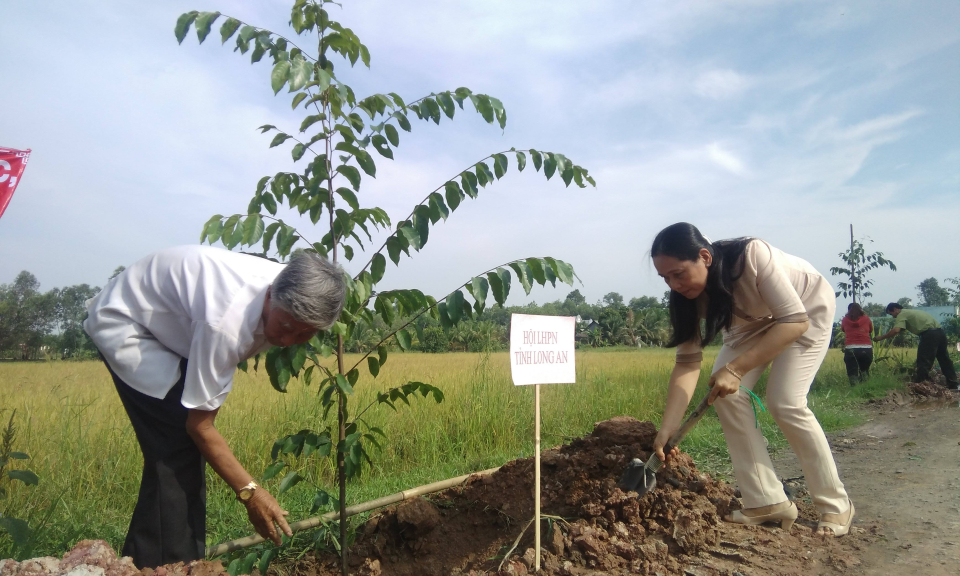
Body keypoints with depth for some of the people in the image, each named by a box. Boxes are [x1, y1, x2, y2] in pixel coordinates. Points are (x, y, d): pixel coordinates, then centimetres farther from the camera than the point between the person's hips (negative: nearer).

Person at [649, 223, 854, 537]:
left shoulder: (752, 255, -39)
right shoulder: (689, 294, -22)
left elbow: (795, 321, -37)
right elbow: (687, 362, -23)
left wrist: (736, 368, -45)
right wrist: (666, 430, -30)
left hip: (807, 308, -5)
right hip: (752, 320, 5)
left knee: (785, 402, -19)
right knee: (725, 395, -15)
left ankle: (836, 505, 1)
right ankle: (766, 501, -4)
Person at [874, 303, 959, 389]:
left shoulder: (902, 314, -2)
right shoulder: (910, 312, 26)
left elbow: (896, 331, -16)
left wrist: (881, 338, -8)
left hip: (930, 334, -9)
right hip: (940, 332, 9)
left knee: (923, 362, -6)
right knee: (944, 359, 19)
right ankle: (953, 384, 30)